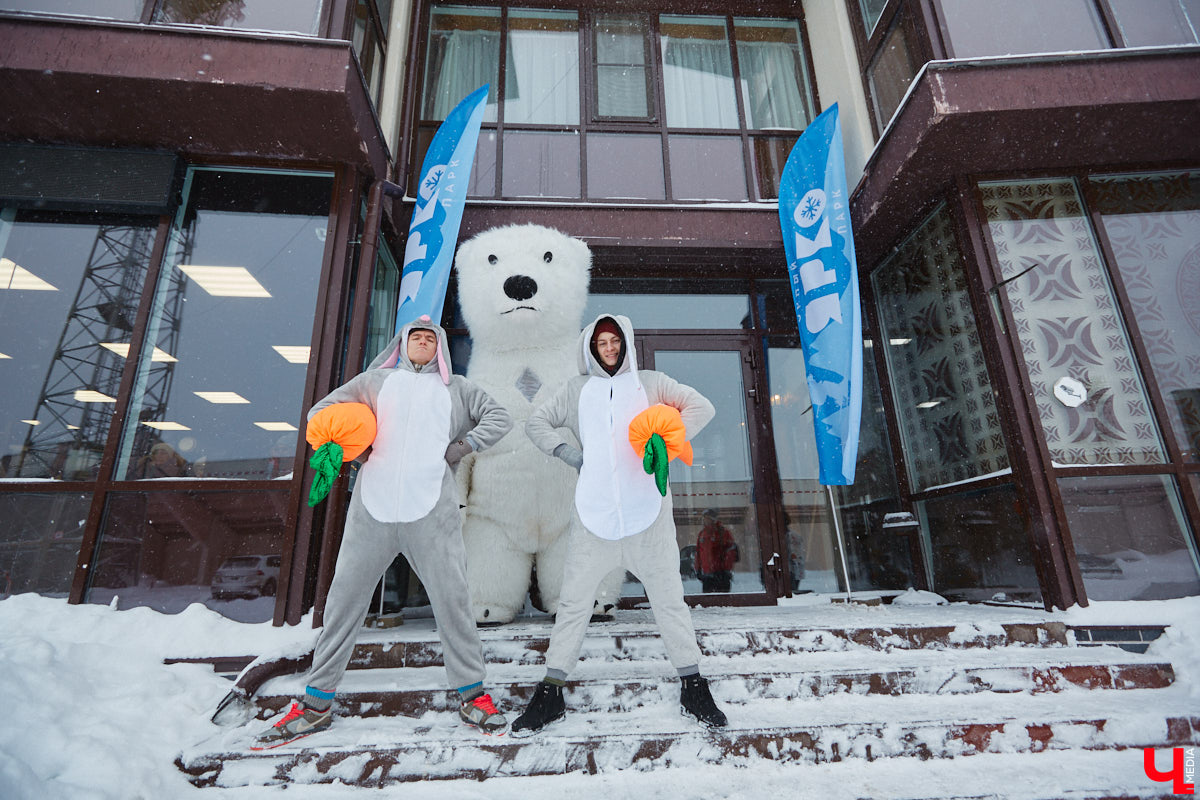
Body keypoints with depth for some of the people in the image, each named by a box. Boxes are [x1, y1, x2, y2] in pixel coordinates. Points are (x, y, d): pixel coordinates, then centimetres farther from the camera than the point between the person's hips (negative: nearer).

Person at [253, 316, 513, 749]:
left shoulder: (456, 388, 20)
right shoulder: (377, 379, 21)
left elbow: (499, 417, 14)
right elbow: (321, 411, 23)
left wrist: (463, 446, 3)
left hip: (431, 511, -1)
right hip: (372, 508, 2)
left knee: (453, 600, -2)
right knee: (344, 600, 7)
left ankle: (471, 694, 14)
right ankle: (316, 704, 24)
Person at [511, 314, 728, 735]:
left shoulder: (650, 383, 11)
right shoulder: (578, 389, 15)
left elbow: (701, 407, 7)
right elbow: (536, 422, 18)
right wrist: (567, 453, 3)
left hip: (646, 509, -1)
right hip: (594, 510, 1)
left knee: (668, 597, 7)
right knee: (573, 600, 6)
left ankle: (693, 685, 22)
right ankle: (550, 691, 20)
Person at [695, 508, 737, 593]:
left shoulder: (723, 532, -4)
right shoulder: (702, 533, 14)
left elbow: (731, 552, -7)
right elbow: (698, 553, 19)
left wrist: (726, 569, -10)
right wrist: (698, 569, 16)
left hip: (720, 573, -5)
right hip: (706, 574, 5)